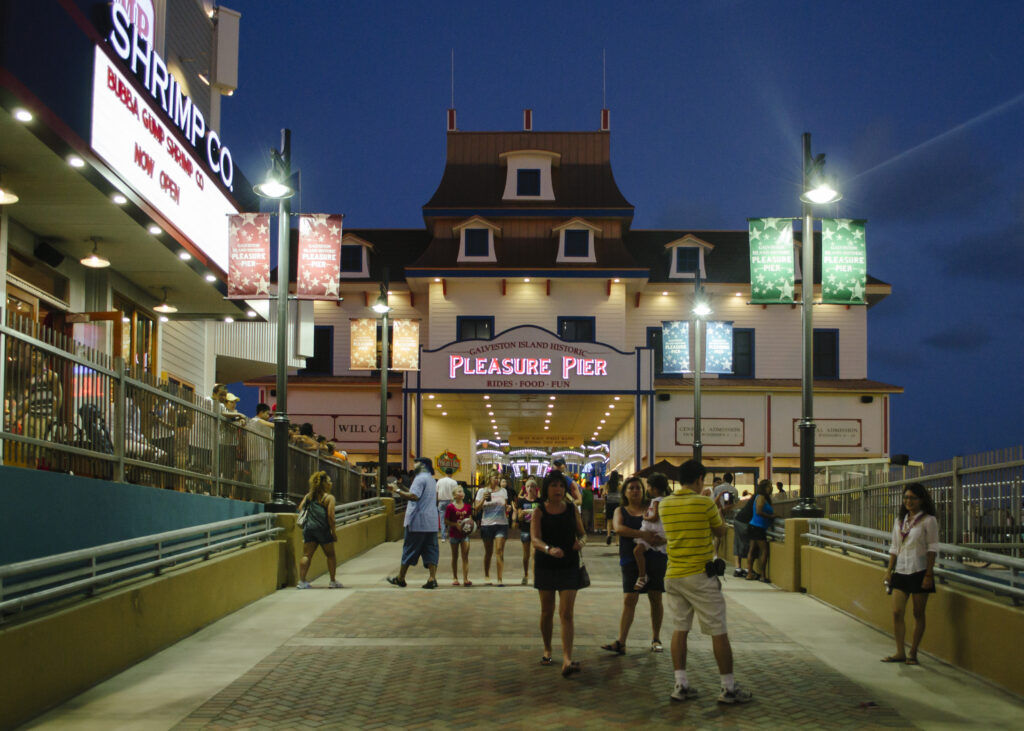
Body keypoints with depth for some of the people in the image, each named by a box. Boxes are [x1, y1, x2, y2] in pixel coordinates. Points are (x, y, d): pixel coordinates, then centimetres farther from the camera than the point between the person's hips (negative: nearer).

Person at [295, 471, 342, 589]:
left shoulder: (309, 495, 12)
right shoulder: (329, 498, -4)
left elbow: (300, 508, 8)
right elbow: (330, 516, -9)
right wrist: (334, 531, -4)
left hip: (309, 528, 4)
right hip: (322, 529, -4)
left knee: (306, 555, 2)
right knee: (330, 555, 11)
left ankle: (301, 581, -6)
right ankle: (333, 581, 15)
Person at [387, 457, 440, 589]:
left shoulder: (420, 478, -12)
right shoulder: (432, 480, 18)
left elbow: (414, 496, -25)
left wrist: (398, 491, -16)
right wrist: (404, 488, 23)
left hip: (418, 522, -8)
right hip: (431, 522, 8)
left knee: (409, 549, 2)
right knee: (430, 550, 4)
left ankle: (400, 578, 11)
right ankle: (432, 579, -6)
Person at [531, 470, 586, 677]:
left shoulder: (572, 510, 3)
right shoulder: (539, 512, -4)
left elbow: (582, 534, 13)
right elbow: (534, 539, -16)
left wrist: (581, 542, -11)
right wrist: (549, 549, -36)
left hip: (569, 566, 0)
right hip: (545, 565, 0)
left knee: (567, 613, -10)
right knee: (547, 611, 12)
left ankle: (567, 660, -18)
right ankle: (547, 650, 34)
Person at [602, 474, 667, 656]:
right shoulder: (620, 511, 8)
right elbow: (618, 528, -11)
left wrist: (663, 539, -19)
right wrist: (642, 534, -24)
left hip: (654, 557, 1)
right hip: (631, 559, -1)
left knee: (655, 598, 5)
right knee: (629, 599, -6)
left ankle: (656, 639, 17)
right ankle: (621, 642, -10)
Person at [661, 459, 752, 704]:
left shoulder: (665, 504, 4)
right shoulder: (705, 503, -12)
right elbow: (720, 530, 3)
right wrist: (718, 509, 21)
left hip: (673, 576, 5)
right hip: (700, 576, -5)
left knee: (680, 629, 11)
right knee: (718, 632, 2)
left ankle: (681, 684, 7)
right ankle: (728, 688, 6)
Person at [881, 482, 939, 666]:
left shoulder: (928, 520, -5)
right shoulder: (899, 521, 12)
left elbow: (932, 549, -7)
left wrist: (928, 575, -12)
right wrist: (889, 571, 10)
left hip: (919, 572, -5)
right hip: (901, 572, 5)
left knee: (918, 614, 3)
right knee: (897, 612, -1)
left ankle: (913, 653, 10)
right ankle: (900, 652, 6)